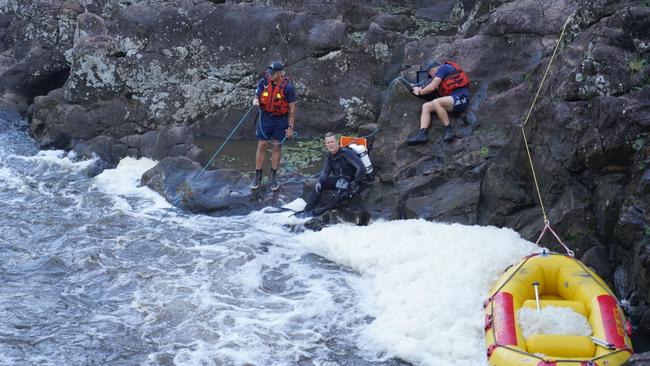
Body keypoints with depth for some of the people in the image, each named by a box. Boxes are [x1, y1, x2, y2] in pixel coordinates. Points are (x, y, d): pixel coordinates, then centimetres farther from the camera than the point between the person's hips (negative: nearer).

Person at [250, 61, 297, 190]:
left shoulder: (287, 87, -16)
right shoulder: (263, 82, -9)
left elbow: (292, 108, -9)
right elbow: (256, 97, 2)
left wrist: (291, 127, -9)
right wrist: (255, 101, -25)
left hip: (280, 121, -2)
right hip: (265, 119, 2)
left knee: (276, 147, 9)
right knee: (261, 146, 4)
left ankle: (274, 176, 22)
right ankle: (257, 176, 15)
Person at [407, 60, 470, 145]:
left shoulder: (443, 68, 0)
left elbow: (432, 87, -6)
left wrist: (419, 92, 9)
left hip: (460, 98, -10)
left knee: (436, 102, -34)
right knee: (426, 106, 0)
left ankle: (448, 131, -23)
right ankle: (422, 134, -17)